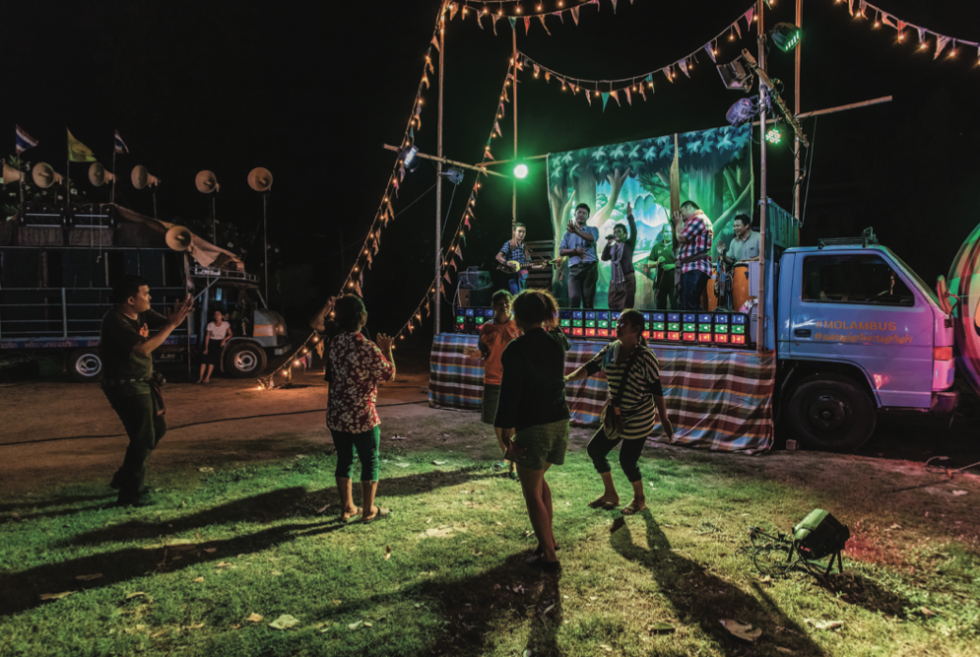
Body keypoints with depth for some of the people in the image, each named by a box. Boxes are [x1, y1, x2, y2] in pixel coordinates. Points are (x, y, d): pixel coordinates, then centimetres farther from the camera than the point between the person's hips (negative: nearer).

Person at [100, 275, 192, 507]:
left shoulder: (142, 313, 1)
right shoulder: (115, 321, -24)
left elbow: (164, 323, 3)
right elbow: (144, 348, -32)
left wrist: (177, 315, -21)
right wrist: (173, 324, -30)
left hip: (142, 383, 9)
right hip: (125, 387, -9)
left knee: (157, 429, 19)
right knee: (144, 439, -5)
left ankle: (124, 477, 33)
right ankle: (129, 494, 7)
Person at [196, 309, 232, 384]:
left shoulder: (226, 324, -2)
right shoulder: (210, 324, -1)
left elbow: (230, 334, 6)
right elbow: (207, 336, 0)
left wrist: (224, 340, -14)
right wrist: (206, 348, -7)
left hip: (219, 343, -2)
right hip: (211, 342, 2)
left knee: (212, 357, -22)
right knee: (205, 357, -18)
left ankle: (207, 377, -20)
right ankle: (200, 377, -18)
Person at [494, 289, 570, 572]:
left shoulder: (516, 350, -14)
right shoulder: (557, 341, 3)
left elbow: (509, 395, -16)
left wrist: (507, 437, -12)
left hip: (532, 427, -7)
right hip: (560, 422, 7)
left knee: (532, 492, 6)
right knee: (538, 478, 27)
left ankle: (549, 556, 10)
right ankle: (548, 538, 33)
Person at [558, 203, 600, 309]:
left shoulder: (592, 229, 14)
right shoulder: (568, 233, 19)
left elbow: (592, 238, -12)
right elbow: (561, 251, 8)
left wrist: (576, 231, -28)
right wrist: (575, 251, -10)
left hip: (590, 267, -1)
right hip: (574, 268, 1)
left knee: (588, 300, -4)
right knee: (574, 298, -15)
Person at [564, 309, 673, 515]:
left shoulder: (645, 357, -18)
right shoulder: (610, 350, 0)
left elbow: (656, 389, -13)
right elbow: (589, 368, 0)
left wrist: (664, 419, -10)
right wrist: (568, 377, -17)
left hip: (639, 419, -7)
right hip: (616, 417, 7)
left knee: (627, 460, -1)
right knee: (595, 448, 10)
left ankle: (639, 499, 29)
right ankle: (610, 494, 29)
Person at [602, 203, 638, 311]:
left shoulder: (629, 244, 3)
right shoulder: (612, 247, 16)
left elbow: (633, 231, -11)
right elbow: (604, 257, 4)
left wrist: (630, 216, -20)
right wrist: (608, 244, -5)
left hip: (627, 279, -5)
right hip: (614, 280, 5)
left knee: (626, 307, -6)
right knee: (613, 306, 3)